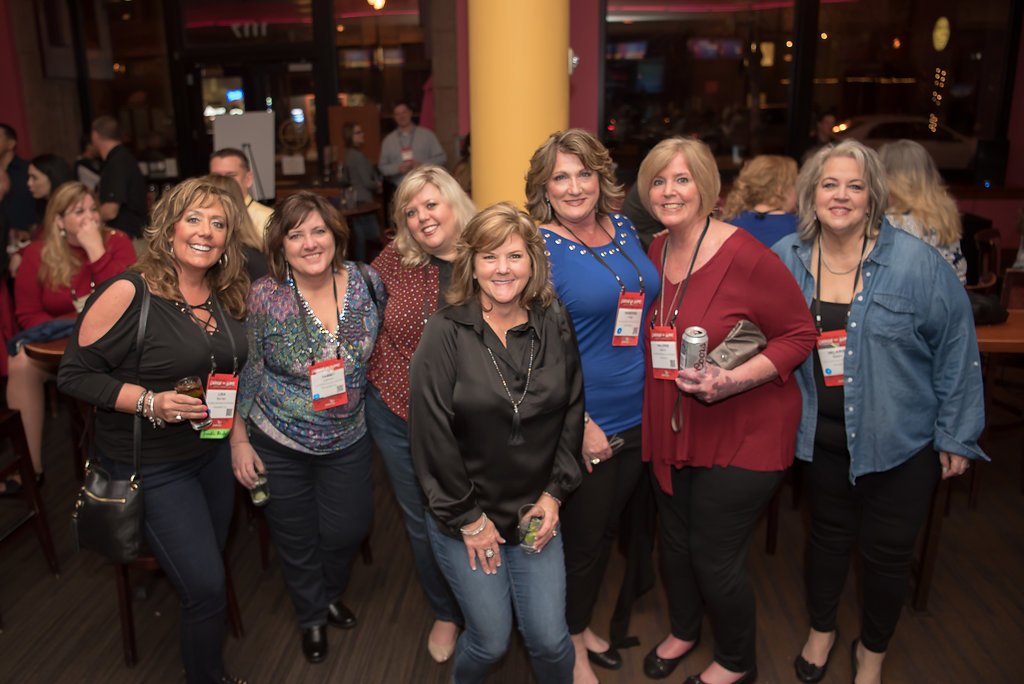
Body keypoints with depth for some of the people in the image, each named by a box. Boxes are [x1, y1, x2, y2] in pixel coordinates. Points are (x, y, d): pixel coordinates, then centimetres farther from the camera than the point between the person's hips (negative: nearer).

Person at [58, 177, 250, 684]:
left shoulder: (226, 297, 1)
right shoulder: (129, 292, -19)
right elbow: (74, 374, -15)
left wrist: (236, 425, 5)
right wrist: (149, 402, -25)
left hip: (213, 449, 7)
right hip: (152, 466, -6)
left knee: (211, 562, 20)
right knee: (206, 586, -2)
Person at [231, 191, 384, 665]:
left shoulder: (365, 282, -11)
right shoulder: (264, 297, -18)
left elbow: (380, 348, 5)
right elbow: (244, 371, -8)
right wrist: (239, 439, -6)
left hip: (347, 438, 3)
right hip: (279, 444, -2)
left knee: (349, 528, 16)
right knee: (296, 536, 15)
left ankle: (330, 594, 51)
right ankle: (311, 615, 45)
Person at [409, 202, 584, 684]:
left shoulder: (555, 326, -2)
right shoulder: (446, 333, -13)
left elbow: (572, 412, 5)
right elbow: (431, 435, -13)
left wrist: (555, 492, 0)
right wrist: (467, 517, -10)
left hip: (535, 514, 3)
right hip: (464, 520, -2)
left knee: (549, 639, 6)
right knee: (491, 640, 9)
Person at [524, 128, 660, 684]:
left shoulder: (623, 228, 5)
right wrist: (579, 423, -19)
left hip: (637, 418, 7)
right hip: (581, 427, -6)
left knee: (607, 530, 22)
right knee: (580, 538, 10)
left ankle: (583, 624, 46)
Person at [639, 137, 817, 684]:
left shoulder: (746, 256, -19)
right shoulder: (655, 253, 3)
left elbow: (800, 335, -13)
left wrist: (731, 380, -26)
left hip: (741, 433, -6)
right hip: (672, 429, 6)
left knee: (715, 556, 5)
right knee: (675, 540, 21)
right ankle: (683, 630, 50)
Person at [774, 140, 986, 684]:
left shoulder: (915, 262, -13)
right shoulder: (784, 261, -4)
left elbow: (956, 347, -6)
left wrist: (955, 435, -4)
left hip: (900, 439, -2)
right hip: (820, 435, 2)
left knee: (887, 551, 11)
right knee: (829, 534, 20)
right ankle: (821, 630, 45)